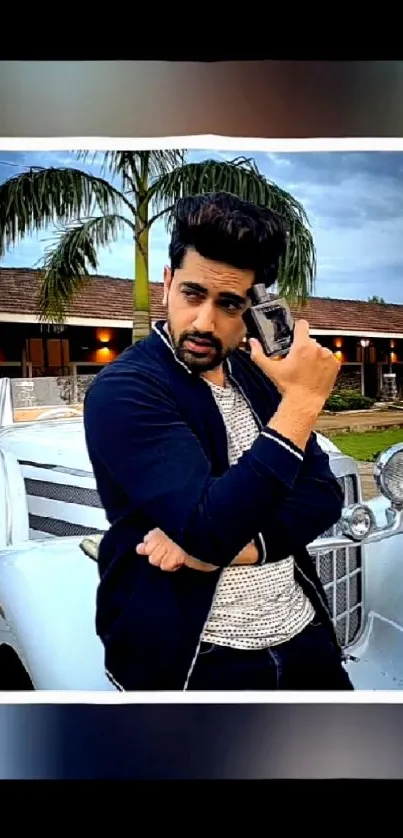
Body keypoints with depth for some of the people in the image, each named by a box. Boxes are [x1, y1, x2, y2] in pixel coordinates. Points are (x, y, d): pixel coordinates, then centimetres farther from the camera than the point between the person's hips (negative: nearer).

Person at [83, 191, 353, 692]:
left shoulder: (256, 374, 4)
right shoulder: (124, 390, -17)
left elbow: (323, 498, -1)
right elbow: (209, 531, -27)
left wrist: (228, 544, -17)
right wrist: (301, 404, -27)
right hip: (201, 660, -6)